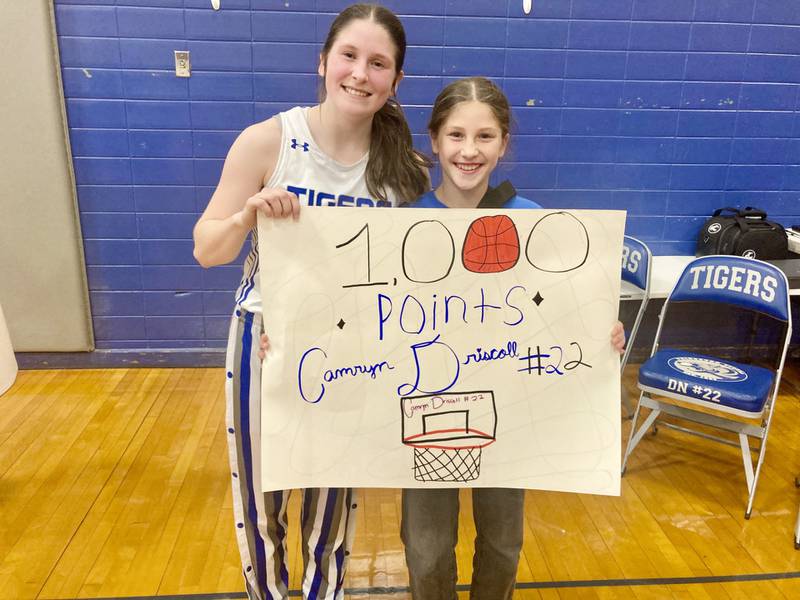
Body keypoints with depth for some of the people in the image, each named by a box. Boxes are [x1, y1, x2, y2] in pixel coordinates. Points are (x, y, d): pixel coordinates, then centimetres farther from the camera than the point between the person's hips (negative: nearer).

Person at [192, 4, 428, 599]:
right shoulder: (266, 141, -13)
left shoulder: (406, 168, -7)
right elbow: (207, 251, -10)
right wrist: (247, 216, -28)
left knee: (335, 493, 19)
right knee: (261, 490, 16)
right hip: (266, 339, -1)